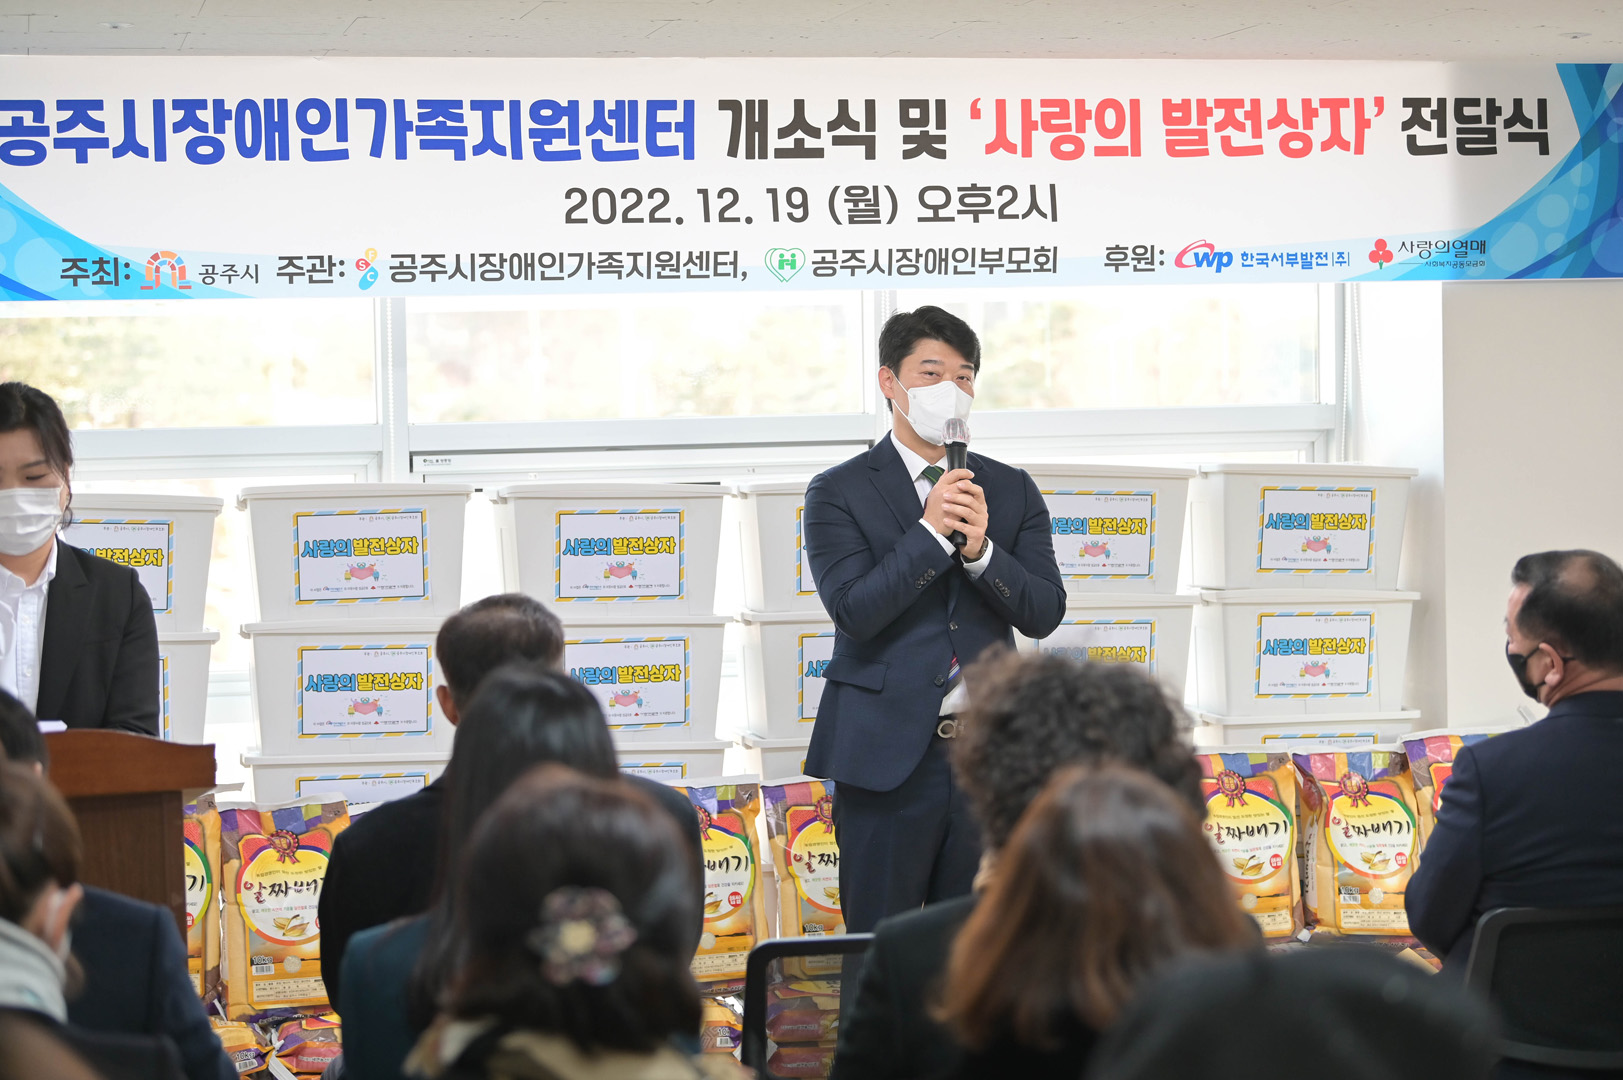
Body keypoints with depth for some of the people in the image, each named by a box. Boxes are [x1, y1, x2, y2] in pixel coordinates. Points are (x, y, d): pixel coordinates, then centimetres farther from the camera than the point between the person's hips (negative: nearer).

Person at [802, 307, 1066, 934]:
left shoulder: (1011, 490, 10)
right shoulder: (839, 493, 0)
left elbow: (1044, 613, 1)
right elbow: (853, 611, -12)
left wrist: (980, 548, -16)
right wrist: (930, 531, -20)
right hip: (888, 752, -3)